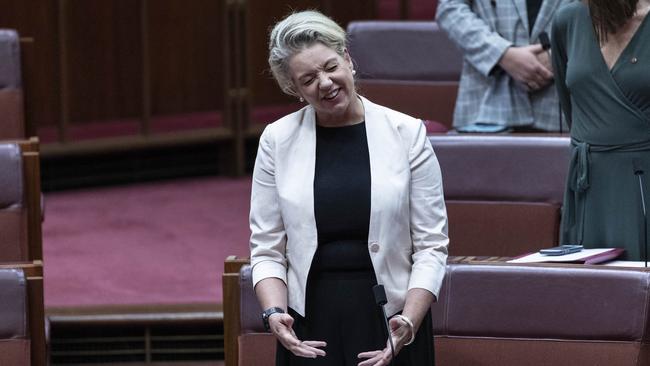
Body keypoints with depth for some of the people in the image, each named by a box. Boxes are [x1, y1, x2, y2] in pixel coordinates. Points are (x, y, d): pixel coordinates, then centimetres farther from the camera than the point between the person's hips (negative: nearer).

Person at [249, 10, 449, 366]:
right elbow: (267, 248, 4)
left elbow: (431, 245, -1)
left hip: (388, 323, -1)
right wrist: (274, 312, -12)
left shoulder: (407, 133, 0)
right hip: (310, 329, 1)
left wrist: (409, 322, -13)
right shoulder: (278, 140, 3)